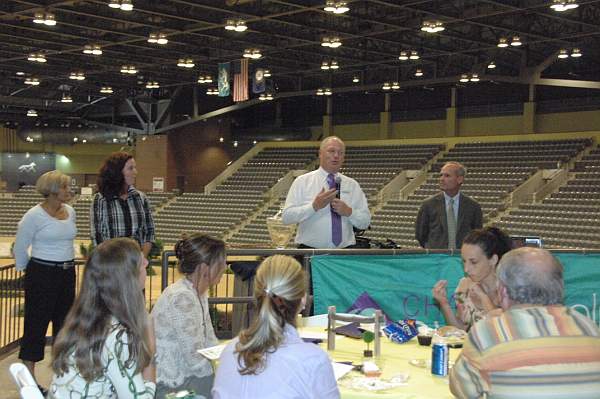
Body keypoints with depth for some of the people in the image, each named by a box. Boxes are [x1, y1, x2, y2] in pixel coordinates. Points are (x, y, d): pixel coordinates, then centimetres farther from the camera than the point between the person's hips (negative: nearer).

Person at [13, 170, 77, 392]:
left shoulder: (70, 211, 5)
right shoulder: (34, 215, -13)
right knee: (36, 324, 0)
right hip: (42, 275, -6)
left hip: (67, 273, 6)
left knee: (65, 323, 12)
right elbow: (20, 248, -3)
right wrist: (27, 271, 8)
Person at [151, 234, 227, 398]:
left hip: (183, 372, 8)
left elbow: (210, 343, 7)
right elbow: (195, 361, -21)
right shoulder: (182, 298, -21)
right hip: (170, 386, -8)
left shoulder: (199, 293, 7)